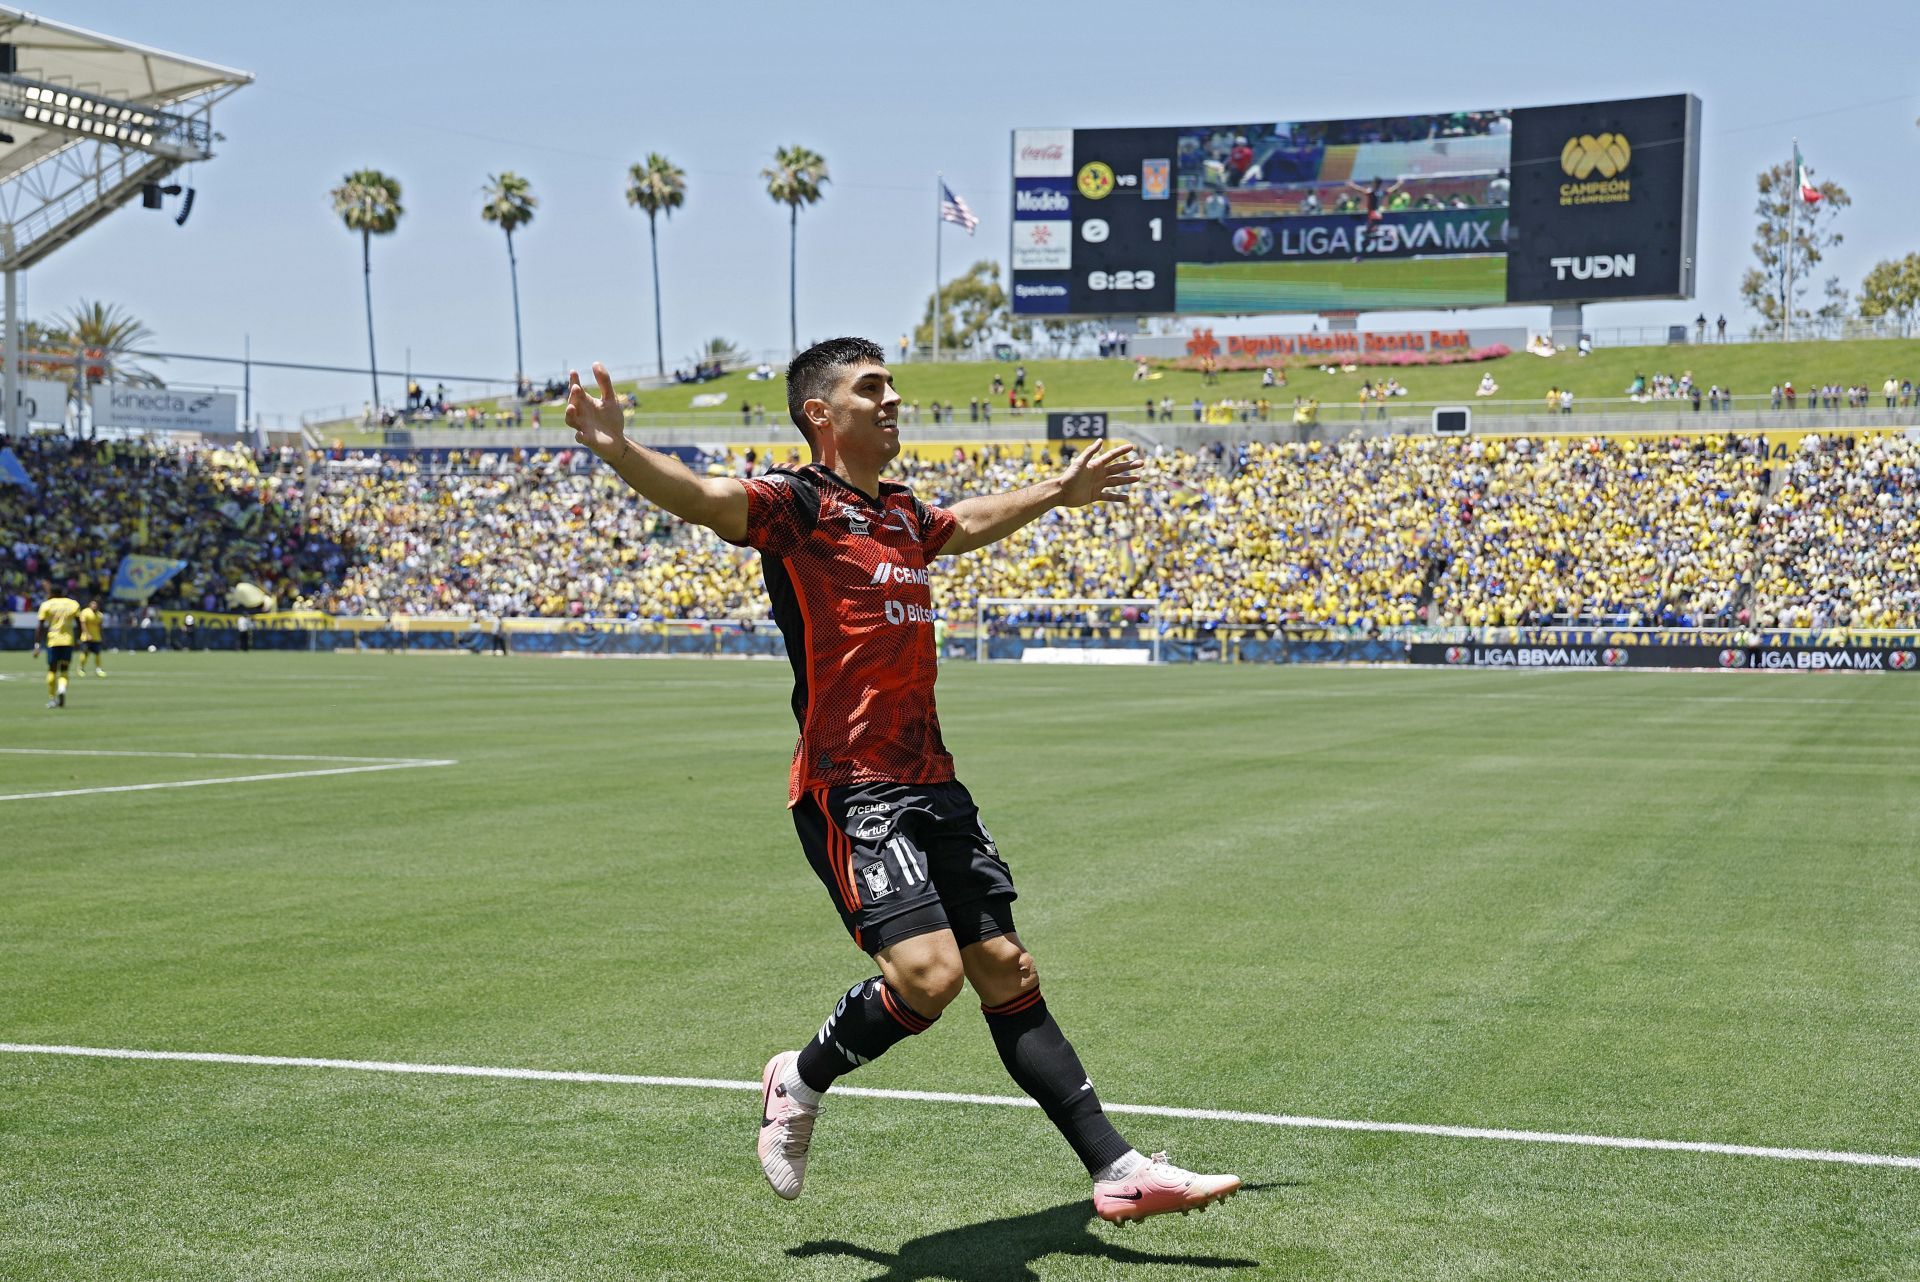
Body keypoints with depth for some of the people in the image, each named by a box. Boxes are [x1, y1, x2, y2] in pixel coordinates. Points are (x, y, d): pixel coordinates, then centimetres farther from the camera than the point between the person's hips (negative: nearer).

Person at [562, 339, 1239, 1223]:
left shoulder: (902, 512, 17)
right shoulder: (798, 503, -7)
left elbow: (970, 523, 41)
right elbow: (701, 498, -27)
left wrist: (1060, 491, 53)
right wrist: (616, 449, -46)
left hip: (931, 782, 8)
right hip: (849, 787, -8)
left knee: (1006, 971, 8)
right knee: (928, 971, -19)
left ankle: (1117, 1171, 12)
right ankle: (799, 1082, 9)